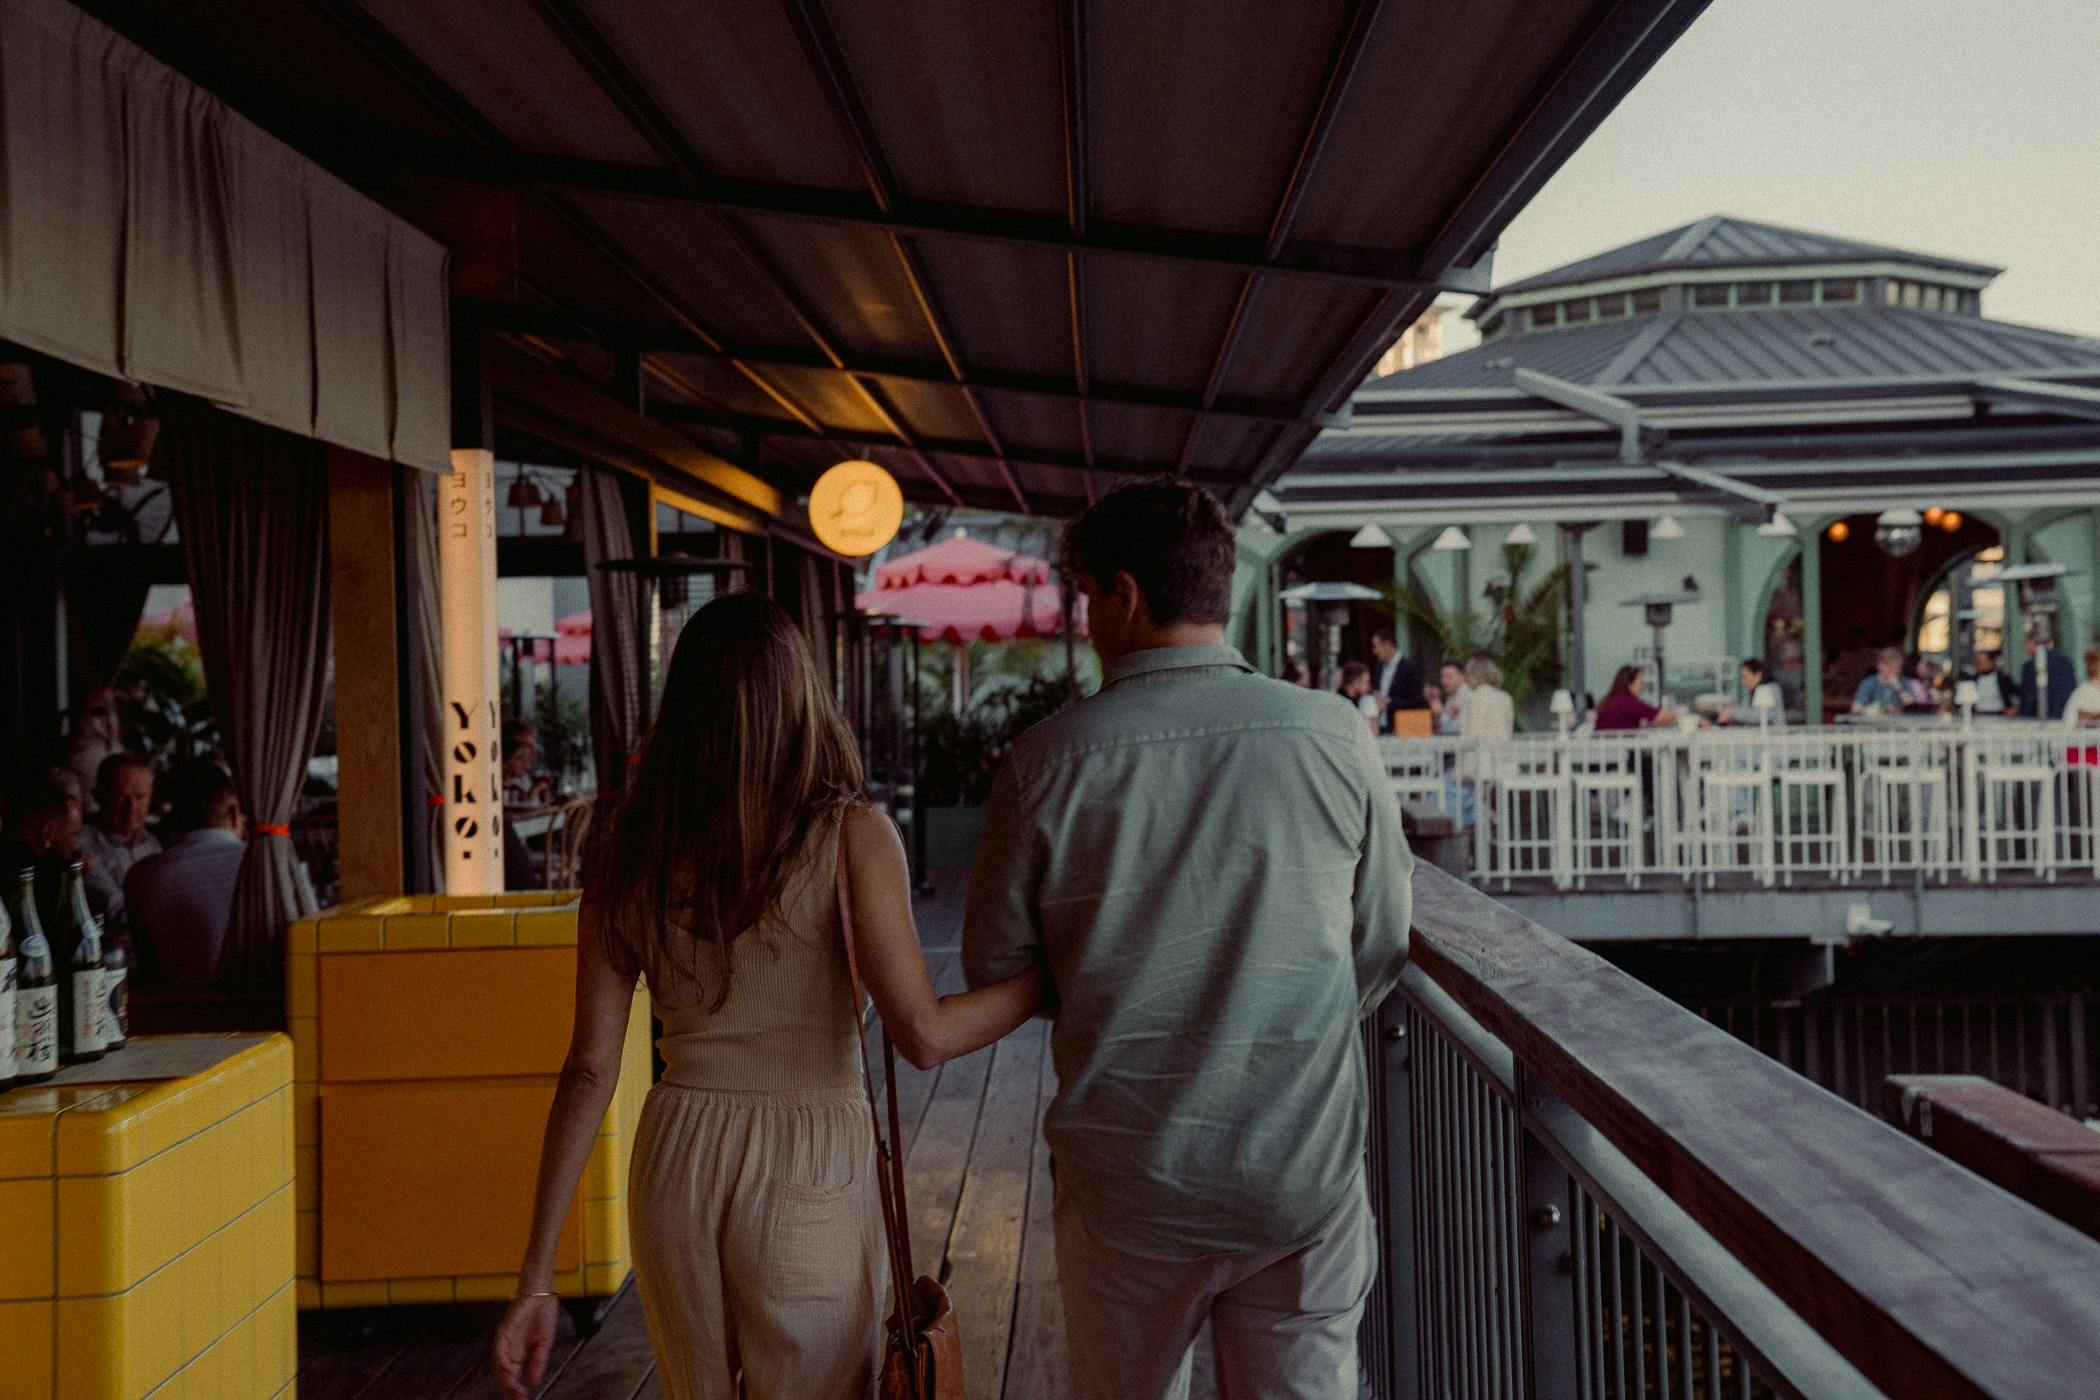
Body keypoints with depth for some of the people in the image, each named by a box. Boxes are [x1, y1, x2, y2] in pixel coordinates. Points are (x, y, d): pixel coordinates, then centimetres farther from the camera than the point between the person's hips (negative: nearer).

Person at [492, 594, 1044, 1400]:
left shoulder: (629, 856, -1)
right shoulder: (850, 835, -12)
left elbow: (589, 1070, -3)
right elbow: (924, 1035, -20)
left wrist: (536, 1279, 2)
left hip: (676, 1162, 4)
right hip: (808, 1181, -4)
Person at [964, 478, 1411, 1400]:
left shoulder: (1049, 761, -11)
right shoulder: (1336, 737, -7)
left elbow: (993, 970, 1)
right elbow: (1381, 950, 4)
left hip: (1125, 1185, -1)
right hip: (1306, 1178, 1)